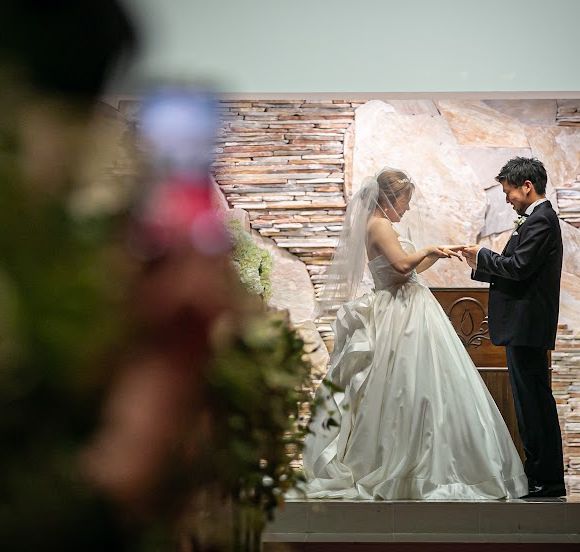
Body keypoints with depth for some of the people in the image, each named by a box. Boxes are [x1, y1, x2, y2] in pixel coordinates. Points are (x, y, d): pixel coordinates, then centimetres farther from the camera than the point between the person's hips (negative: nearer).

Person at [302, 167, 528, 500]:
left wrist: (437, 255, 16)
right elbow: (402, 263, -24)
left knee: (402, 391, 9)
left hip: (408, 310, 10)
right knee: (410, 387, -8)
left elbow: (409, 269, 23)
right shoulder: (380, 225, -11)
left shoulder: (381, 226, 19)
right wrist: (429, 250, -11)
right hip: (402, 316, -10)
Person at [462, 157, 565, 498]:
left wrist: (483, 255, -8)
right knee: (531, 401, 14)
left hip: (527, 327, -11)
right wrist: (480, 266, 12)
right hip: (525, 328, 11)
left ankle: (549, 481, -3)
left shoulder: (540, 221, -14)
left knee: (535, 401, -7)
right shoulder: (539, 218, 18)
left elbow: (518, 267, -22)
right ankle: (538, 473, 21)